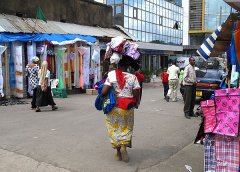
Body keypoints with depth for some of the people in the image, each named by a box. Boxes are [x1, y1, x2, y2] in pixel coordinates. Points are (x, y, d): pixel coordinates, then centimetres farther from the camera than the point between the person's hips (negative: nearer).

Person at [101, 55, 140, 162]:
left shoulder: (111, 75, -10)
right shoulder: (133, 77, -6)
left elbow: (104, 91, -17)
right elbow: (136, 95, -8)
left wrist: (101, 96, 4)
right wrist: (135, 103, 11)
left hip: (114, 106, -1)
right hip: (128, 108, 1)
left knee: (115, 128, 14)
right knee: (126, 127, 19)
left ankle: (119, 153, 19)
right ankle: (124, 146, -5)